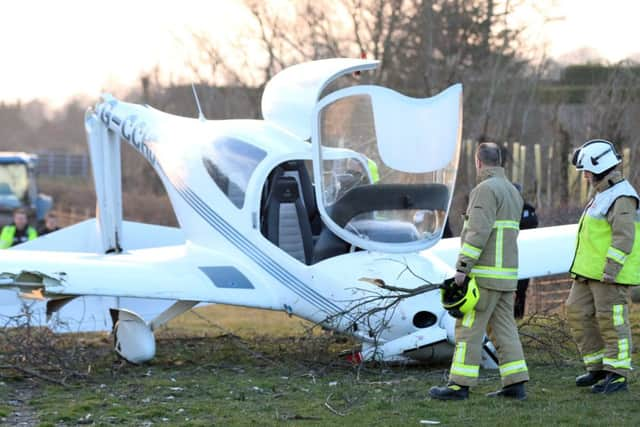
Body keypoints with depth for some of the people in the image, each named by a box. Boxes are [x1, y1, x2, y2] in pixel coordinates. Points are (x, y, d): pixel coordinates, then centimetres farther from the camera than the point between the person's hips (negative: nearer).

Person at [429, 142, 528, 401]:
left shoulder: (486, 189, -13)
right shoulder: (512, 191, 16)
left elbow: (478, 232, -21)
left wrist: (463, 267, -22)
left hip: (485, 274, -9)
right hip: (507, 273, 9)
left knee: (468, 328, -5)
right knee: (504, 328, 8)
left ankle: (460, 385, -4)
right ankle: (515, 384, 4)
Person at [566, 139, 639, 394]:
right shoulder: (602, 194, 17)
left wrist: (611, 269, -30)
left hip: (611, 274, -10)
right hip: (590, 271, 10)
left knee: (611, 321, -5)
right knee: (578, 313, 8)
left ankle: (617, 375, 1)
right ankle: (598, 368, 15)